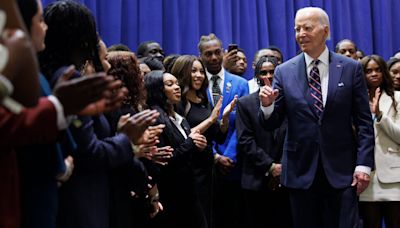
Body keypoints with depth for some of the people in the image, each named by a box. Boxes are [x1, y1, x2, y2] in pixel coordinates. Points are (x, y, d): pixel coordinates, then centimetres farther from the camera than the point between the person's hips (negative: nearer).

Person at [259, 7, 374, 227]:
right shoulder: (284, 72, 3)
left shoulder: (351, 69, 2)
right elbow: (271, 124, 3)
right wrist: (267, 105, -18)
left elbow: (364, 122, 2)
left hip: (341, 170, -1)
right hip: (301, 170, 1)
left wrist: (363, 164, -7)